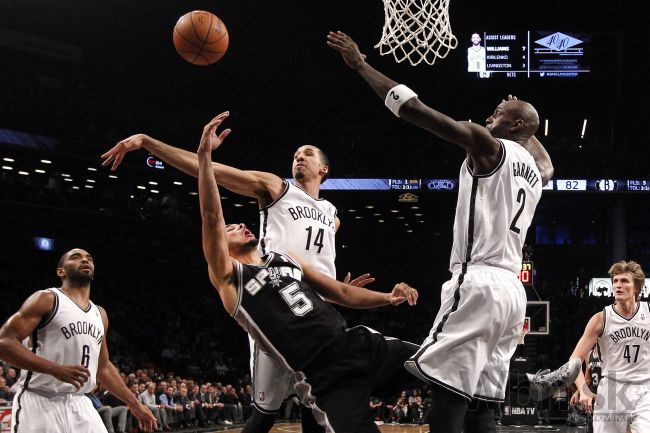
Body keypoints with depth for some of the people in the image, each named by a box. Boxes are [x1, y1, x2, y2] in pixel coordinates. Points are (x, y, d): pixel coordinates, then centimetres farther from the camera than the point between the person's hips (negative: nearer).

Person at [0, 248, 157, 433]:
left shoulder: (99, 314, 18)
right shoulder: (47, 300, -5)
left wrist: (135, 405, 23)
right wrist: (55, 369, -25)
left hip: (80, 406, 7)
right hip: (40, 404, -7)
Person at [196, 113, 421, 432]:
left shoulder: (287, 259, 23)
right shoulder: (227, 277, 3)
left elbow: (342, 293, 25)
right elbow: (211, 218, -11)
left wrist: (388, 298, 8)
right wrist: (205, 155, -19)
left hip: (358, 344, 6)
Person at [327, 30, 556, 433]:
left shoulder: (489, 146, -2)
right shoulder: (535, 171, 21)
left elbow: (415, 109, -7)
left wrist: (361, 64, 0)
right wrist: (526, 123, 51)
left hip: (478, 283, -9)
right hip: (512, 289, 9)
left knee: (447, 399, -13)